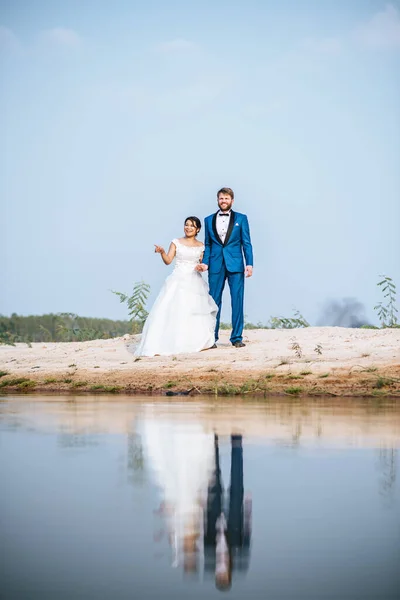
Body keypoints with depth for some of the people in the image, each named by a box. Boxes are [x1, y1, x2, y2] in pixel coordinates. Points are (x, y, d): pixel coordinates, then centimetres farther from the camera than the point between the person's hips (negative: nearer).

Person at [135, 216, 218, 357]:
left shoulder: (201, 246, 11)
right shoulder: (176, 242, 4)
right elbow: (168, 261, -4)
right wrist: (162, 252, -21)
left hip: (195, 282, 2)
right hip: (178, 281, -2)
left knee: (195, 313, -2)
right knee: (173, 312, -11)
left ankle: (196, 343, 7)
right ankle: (170, 343, -13)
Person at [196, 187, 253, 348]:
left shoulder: (241, 218, 8)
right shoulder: (209, 220, 13)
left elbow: (246, 243, 4)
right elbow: (207, 244, 13)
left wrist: (249, 263, -6)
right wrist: (205, 262, -2)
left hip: (235, 265, -1)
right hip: (216, 266, 1)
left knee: (237, 301, -1)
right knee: (214, 301, 2)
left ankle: (237, 338, 5)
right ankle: (212, 338, 8)